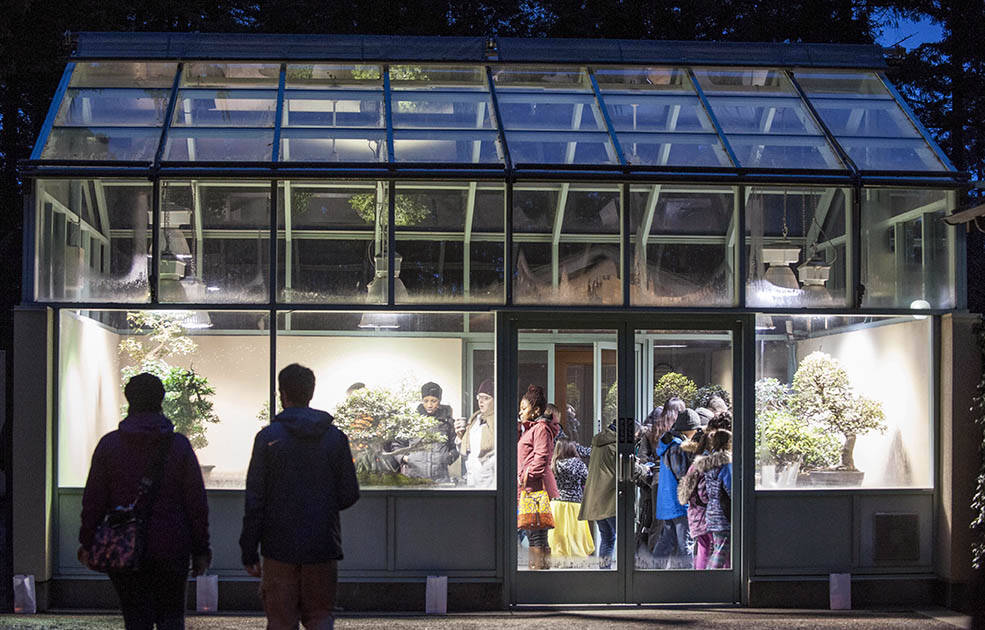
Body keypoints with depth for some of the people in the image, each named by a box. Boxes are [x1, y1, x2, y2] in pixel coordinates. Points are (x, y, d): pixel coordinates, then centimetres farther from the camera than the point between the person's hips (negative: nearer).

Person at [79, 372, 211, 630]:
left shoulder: (109, 444, -1)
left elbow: (93, 500, 1)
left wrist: (87, 543, 10)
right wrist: (200, 550, 6)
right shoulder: (179, 445, -2)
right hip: (171, 550, 0)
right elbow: (197, 504, 0)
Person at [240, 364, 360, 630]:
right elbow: (349, 495, 5)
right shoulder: (336, 437, 2)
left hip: (280, 548, -2)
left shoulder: (269, 437, -5)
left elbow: (255, 500, -6)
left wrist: (249, 551, -1)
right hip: (323, 548, 2)